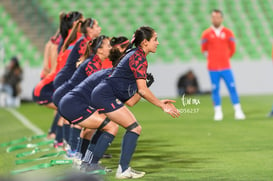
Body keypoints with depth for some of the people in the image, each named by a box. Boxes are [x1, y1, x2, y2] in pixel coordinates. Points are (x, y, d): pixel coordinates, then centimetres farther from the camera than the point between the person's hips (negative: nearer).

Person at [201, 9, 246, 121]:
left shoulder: (228, 33, 4)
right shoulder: (206, 34, 2)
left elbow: (232, 49, 12)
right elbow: (203, 49, 11)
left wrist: (225, 57, 12)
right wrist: (211, 58, 7)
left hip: (226, 67, 0)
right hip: (213, 68, 0)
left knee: (232, 88, -3)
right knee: (215, 90, -1)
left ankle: (238, 111, 1)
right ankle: (218, 112, 7)